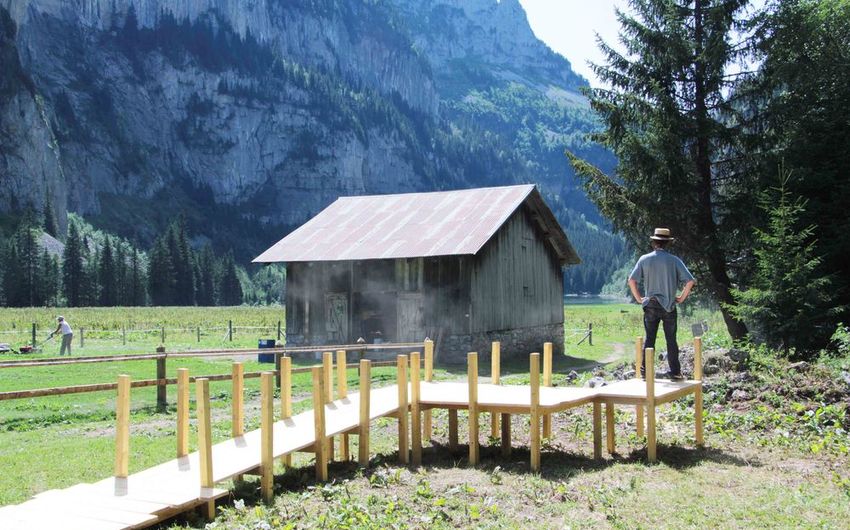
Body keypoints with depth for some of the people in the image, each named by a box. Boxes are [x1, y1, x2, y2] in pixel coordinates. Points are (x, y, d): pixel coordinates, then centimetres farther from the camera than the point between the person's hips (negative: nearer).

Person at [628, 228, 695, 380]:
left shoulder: (644, 259, -2)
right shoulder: (674, 260, -5)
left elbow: (631, 280, -5)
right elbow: (690, 281, -10)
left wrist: (638, 298, 6)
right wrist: (682, 298, 3)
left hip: (650, 305, 1)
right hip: (669, 306, -1)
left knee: (649, 339, 8)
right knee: (671, 340, 6)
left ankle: (645, 371, 8)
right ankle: (675, 372, 7)